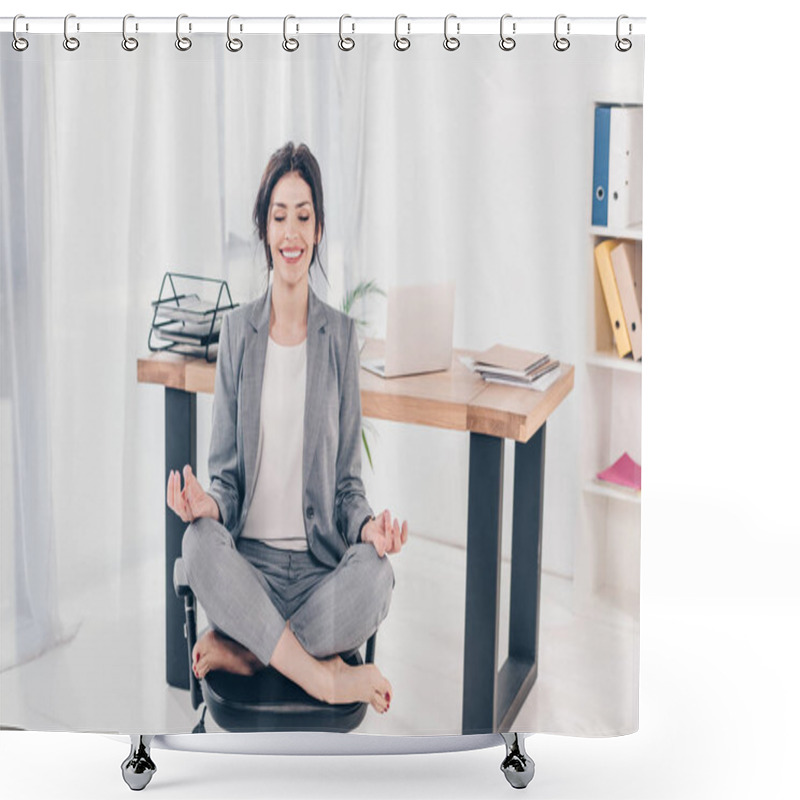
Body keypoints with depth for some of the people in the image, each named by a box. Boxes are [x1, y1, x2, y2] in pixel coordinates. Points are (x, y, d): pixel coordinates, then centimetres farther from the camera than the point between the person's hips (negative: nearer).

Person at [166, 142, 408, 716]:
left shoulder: (341, 334, 6)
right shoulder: (237, 330, 7)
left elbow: (348, 480, 9)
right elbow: (227, 474, 8)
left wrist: (368, 524, -14)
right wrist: (209, 503, -16)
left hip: (322, 566, 0)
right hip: (248, 559, 0)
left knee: (375, 575, -32)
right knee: (200, 544, -33)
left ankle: (243, 648, -13)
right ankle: (323, 675, -21)